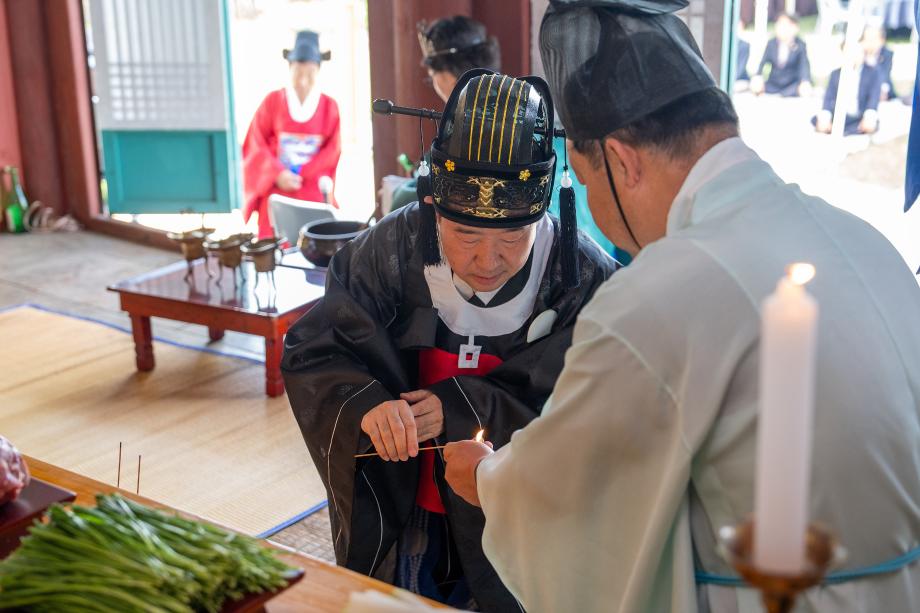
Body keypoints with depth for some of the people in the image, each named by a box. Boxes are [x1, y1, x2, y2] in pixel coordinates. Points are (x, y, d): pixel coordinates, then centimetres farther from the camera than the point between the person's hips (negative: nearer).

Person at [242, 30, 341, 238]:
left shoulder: (329, 106, 4)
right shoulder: (273, 101, 2)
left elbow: (332, 150, 1)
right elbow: (256, 144, 0)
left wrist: (300, 174, -10)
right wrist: (278, 174, -14)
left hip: (313, 192, 1)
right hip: (277, 191, -1)